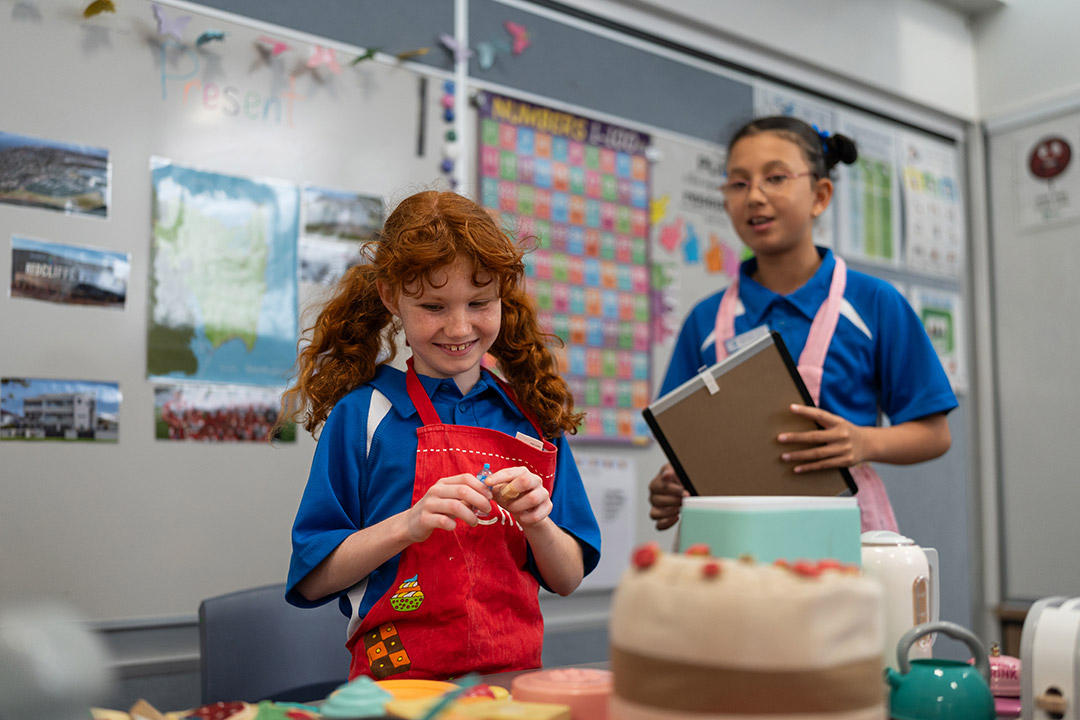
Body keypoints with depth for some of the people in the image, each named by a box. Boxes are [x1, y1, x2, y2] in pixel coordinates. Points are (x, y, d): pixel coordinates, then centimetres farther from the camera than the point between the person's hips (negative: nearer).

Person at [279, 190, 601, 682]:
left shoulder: (531, 419, 10)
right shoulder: (363, 414, 1)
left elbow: (567, 580, 11)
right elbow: (312, 580, -3)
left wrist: (538, 523, -8)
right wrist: (408, 525, -16)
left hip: (514, 675, 2)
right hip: (400, 675, -1)